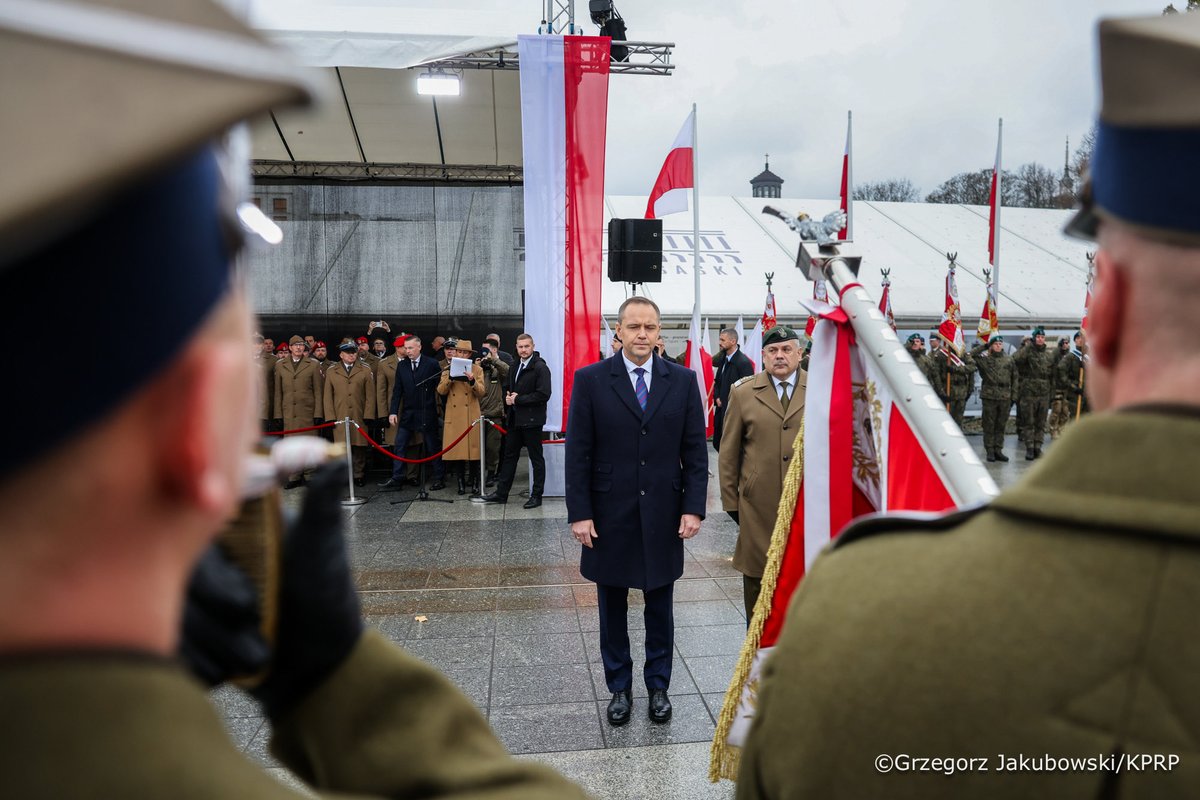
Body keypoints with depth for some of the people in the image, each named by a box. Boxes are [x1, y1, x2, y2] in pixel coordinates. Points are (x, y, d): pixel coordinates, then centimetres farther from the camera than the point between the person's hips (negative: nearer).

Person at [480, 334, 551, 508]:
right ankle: (501, 493, 21)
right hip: (515, 419, 8)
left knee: (536, 458, 3)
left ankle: (536, 495, 12)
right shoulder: (516, 366, 14)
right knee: (509, 455, 13)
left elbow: (543, 394, -21)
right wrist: (508, 397, 3)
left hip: (532, 419, -8)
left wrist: (518, 399, -16)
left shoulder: (540, 367, -12)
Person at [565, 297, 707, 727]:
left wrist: (693, 508, -5)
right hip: (609, 515, -1)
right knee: (612, 609, 13)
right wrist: (579, 513, -8)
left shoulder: (683, 380, 1)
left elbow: (695, 450, 2)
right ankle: (619, 688, 31)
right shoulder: (590, 380, -4)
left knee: (660, 608, 14)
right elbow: (578, 453, -4)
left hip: (663, 516, 1)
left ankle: (658, 686, 32)